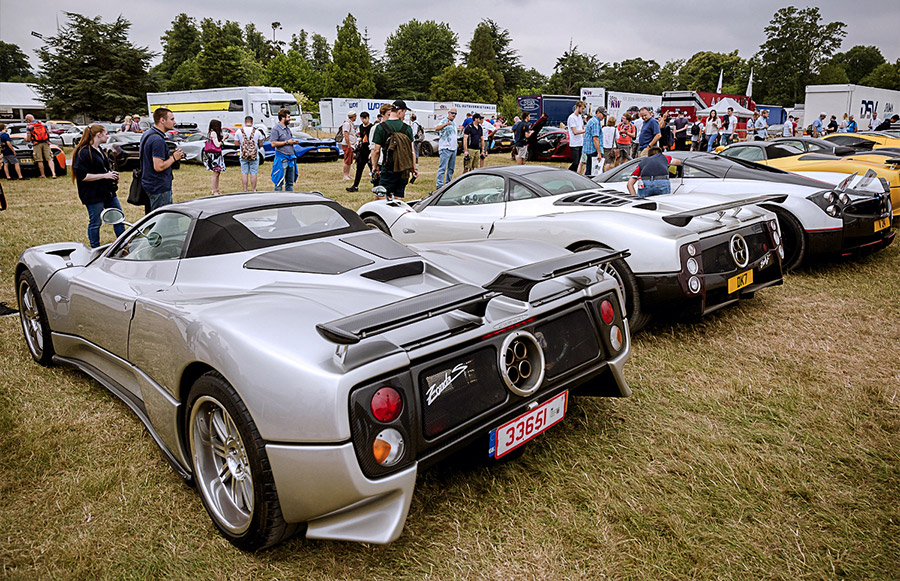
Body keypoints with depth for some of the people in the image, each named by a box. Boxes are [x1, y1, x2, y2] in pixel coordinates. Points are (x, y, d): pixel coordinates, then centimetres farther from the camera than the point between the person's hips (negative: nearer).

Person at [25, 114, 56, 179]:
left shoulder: (29, 126, 2)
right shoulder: (43, 124, 14)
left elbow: (28, 139, 0)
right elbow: (48, 133, 16)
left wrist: (26, 138, 22)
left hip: (36, 144, -3)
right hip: (46, 143, 3)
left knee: (40, 160, 2)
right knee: (49, 159, -3)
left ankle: (43, 175, 5)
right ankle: (53, 173, -19)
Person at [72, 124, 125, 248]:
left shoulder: (99, 150, 14)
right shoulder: (83, 152, -15)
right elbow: (82, 176, -20)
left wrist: (111, 174, 7)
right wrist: (105, 175, -20)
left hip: (107, 191, 9)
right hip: (93, 195, -9)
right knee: (95, 223, 2)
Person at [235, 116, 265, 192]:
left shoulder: (239, 131, -1)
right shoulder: (257, 132, -5)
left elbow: (236, 143, 4)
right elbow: (260, 144, 0)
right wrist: (262, 139, 21)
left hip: (243, 155, 1)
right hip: (254, 156, -1)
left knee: (244, 173, 7)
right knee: (254, 173, 4)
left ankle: (245, 190, 7)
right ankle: (253, 190, 6)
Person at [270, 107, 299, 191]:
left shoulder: (287, 129, 17)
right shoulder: (276, 128, -7)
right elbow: (273, 143, -15)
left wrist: (294, 142, 8)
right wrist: (287, 142, -12)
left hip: (291, 158, 8)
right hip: (282, 159, -8)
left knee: (290, 182, 11)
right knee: (279, 182, -4)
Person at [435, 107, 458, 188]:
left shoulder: (454, 122, 17)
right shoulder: (444, 121, -9)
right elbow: (436, 128, -30)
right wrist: (446, 124, -47)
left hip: (453, 149, 8)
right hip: (445, 148, -8)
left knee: (451, 168, 12)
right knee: (442, 167, -12)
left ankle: (448, 183, 21)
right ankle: (439, 185, -12)